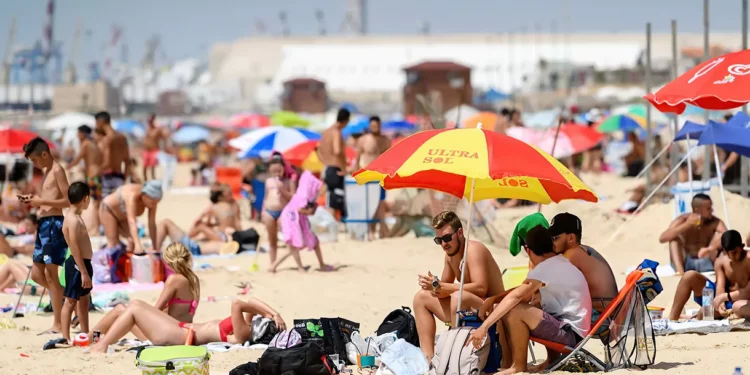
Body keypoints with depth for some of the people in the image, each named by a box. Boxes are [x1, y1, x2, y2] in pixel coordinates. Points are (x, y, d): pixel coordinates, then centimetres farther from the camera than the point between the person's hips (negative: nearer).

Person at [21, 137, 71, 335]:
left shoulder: (57, 171, -9)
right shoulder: (47, 172, 18)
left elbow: (68, 201, -16)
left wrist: (41, 201, -17)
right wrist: (34, 200, 9)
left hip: (53, 224, -10)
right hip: (44, 223, 10)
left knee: (50, 274, -8)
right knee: (37, 274, 11)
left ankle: (59, 324, -5)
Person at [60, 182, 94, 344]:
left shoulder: (76, 217, 14)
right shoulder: (73, 220, -18)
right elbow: (75, 247, -23)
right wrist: (83, 272, -25)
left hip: (83, 263, 11)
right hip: (77, 264, -11)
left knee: (84, 300, 16)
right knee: (71, 300, -7)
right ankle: (65, 337, -5)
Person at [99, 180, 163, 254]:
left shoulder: (152, 199, -23)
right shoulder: (132, 196, -42)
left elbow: (152, 224, -18)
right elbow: (132, 222, -52)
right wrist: (138, 245, -62)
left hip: (122, 217, 7)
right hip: (108, 210, -7)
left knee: (133, 240, -6)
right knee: (114, 244, -16)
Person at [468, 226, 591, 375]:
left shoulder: (546, 268, -18)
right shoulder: (560, 262, 13)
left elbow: (515, 297, -27)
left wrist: (484, 327, -30)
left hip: (571, 333, -10)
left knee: (513, 311, -27)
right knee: (503, 309, 7)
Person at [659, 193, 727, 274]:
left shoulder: (715, 222, -4)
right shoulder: (682, 220, -8)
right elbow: (662, 239, -21)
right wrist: (687, 224, -29)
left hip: (706, 263, 0)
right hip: (686, 264, 0)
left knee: (720, 235, -14)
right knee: (674, 238, -22)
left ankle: (710, 250, -46)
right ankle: (679, 270, -42)